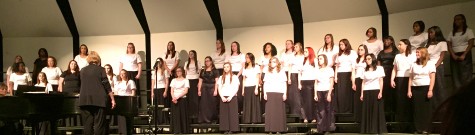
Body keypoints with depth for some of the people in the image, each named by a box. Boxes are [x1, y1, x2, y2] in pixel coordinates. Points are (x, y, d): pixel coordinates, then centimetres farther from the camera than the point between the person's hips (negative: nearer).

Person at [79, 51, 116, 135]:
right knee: (99, 124, -3)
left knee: (87, 124, 2)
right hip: (98, 99, -3)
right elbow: (106, 85, -2)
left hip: (84, 99, 3)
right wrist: (112, 99, 2)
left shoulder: (83, 70, 13)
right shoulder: (100, 69, 3)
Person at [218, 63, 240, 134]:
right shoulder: (221, 78, 14)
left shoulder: (234, 77, 5)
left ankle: (232, 129, -5)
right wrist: (222, 97, -6)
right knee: (224, 114, -2)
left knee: (232, 113, -6)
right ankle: (225, 129, 0)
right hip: (223, 98, 3)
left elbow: (236, 88, -2)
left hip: (232, 97, -3)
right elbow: (219, 88, 9)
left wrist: (230, 97, -12)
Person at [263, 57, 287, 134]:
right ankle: (270, 129, -2)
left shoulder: (281, 72, 10)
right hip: (269, 93, 1)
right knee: (270, 111, -3)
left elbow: (284, 84, 7)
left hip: (279, 93, -1)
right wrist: (264, 93, 0)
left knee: (279, 111, -4)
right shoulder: (268, 72, 15)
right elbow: (265, 84, 11)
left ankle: (279, 129, -2)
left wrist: (285, 94, -1)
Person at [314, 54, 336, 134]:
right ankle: (321, 129, 4)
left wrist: (329, 94, -10)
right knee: (320, 111, 0)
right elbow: (316, 83, 11)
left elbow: (331, 83, -3)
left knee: (328, 110, -3)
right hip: (319, 92, 3)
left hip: (327, 91, -3)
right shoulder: (317, 70, 11)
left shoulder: (329, 69, 0)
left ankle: (330, 127, 5)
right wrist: (315, 94, 3)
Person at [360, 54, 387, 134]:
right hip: (366, 92, 3)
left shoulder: (379, 68, 5)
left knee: (376, 111, -3)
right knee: (367, 111, 1)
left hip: (376, 91, -3)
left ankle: (377, 129, -1)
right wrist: (362, 93, 5)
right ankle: (368, 129, 4)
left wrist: (380, 92, -9)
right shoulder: (365, 70, 15)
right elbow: (363, 82, 12)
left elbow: (381, 81, 1)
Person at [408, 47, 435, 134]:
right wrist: (409, 90, 4)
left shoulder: (430, 64, 3)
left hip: (426, 88, -3)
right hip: (415, 89, 3)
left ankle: (426, 129, 0)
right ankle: (418, 129, 4)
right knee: (417, 109, 1)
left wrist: (430, 90, -12)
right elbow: (410, 78, 12)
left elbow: (432, 78, -3)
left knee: (426, 109, -3)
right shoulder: (414, 65, 14)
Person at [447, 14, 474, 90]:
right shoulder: (452, 33, 17)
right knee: (456, 76, -2)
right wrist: (453, 55, -9)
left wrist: (464, 55, -15)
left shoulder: (468, 31, 6)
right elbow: (449, 45, 8)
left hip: (465, 56, -4)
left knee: (466, 76, -10)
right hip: (454, 56, 4)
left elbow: (471, 44, -4)